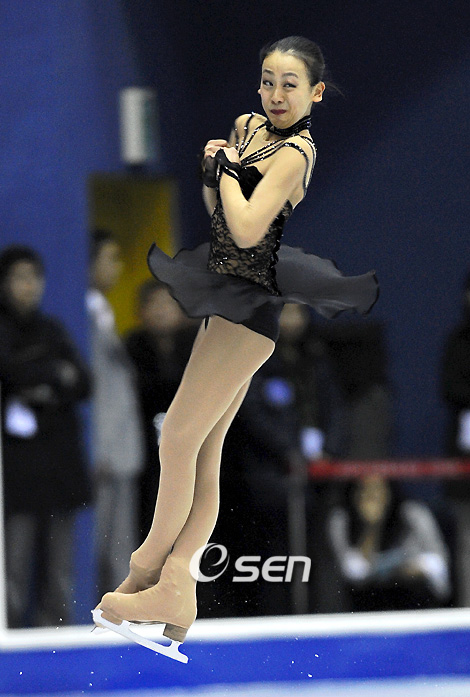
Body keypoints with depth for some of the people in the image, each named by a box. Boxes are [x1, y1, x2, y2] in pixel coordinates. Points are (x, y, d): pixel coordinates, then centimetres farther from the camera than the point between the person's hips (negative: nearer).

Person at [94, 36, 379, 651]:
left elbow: (246, 230, -25)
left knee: (178, 440, -6)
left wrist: (227, 164, -12)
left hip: (248, 309, -9)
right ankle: (174, 585, 3)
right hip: (230, 305, 9)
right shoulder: (250, 126, 12)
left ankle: (148, 569, 5)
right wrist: (211, 166, 1)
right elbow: (215, 211, 21)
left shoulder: (293, 152, -15)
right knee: (204, 452, 5)